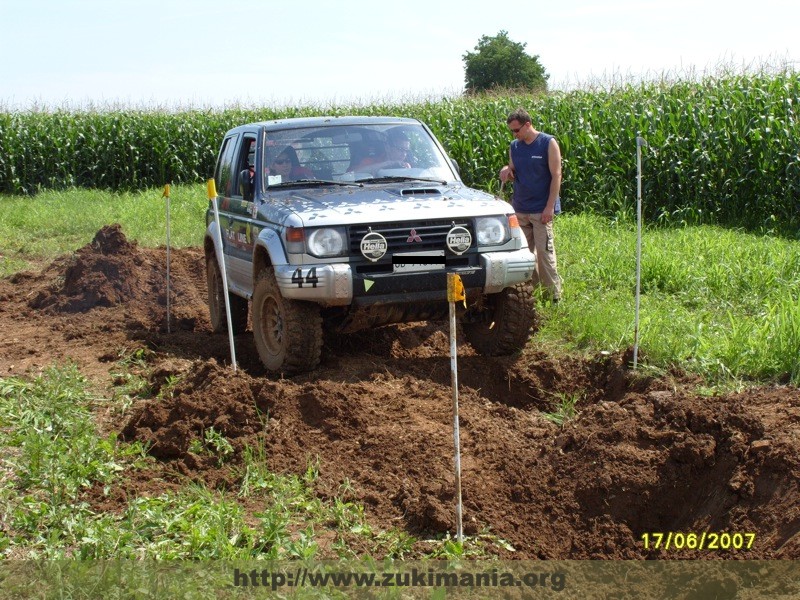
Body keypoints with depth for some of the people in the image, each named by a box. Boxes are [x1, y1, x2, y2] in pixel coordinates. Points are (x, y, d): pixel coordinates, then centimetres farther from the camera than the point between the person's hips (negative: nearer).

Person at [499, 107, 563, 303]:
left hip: (541, 210, -6)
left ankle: (554, 294, -2)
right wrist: (507, 170, -6)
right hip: (520, 209, 6)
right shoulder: (514, 147, 10)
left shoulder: (548, 143, -6)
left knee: (544, 252, -8)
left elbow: (556, 176, -9)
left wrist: (550, 207, -14)